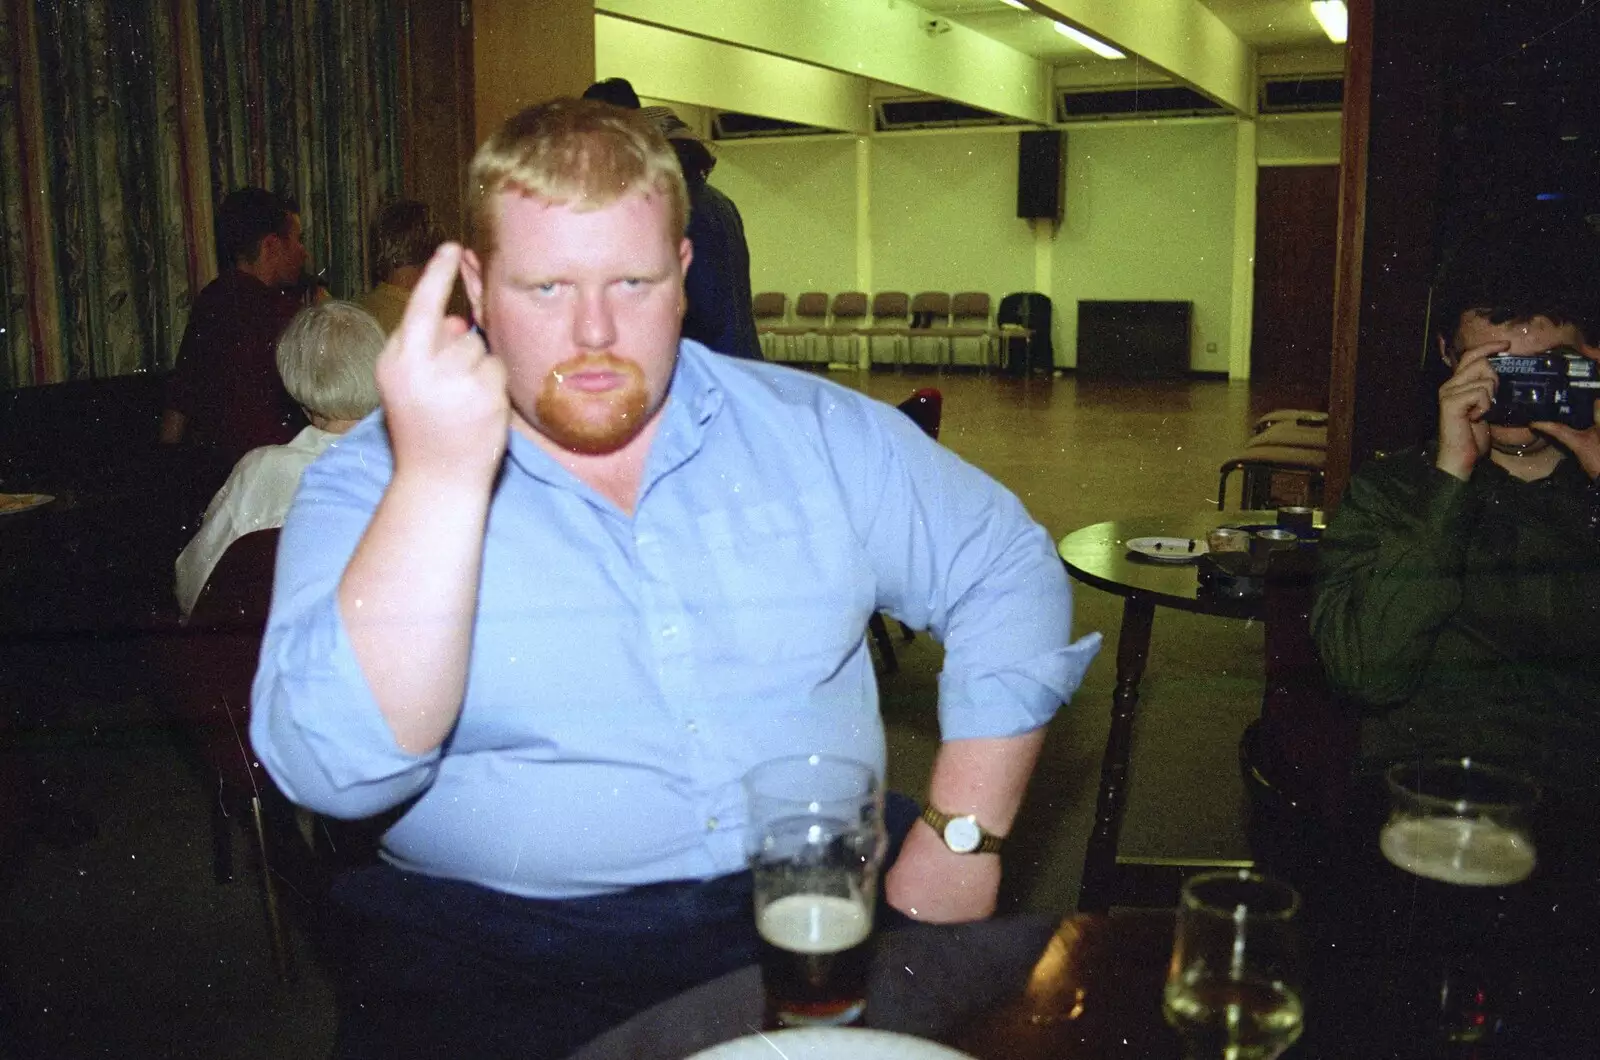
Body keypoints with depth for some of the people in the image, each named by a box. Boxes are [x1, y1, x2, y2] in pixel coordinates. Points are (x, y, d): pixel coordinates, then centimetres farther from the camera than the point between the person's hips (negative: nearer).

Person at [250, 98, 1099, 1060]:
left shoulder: (812, 431, 6)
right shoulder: (373, 482, -3)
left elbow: (1010, 575, 9)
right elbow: (339, 772, -16)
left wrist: (961, 838, -2)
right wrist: (441, 473, -25)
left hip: (818, 914, 3)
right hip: (505, 959, -2)